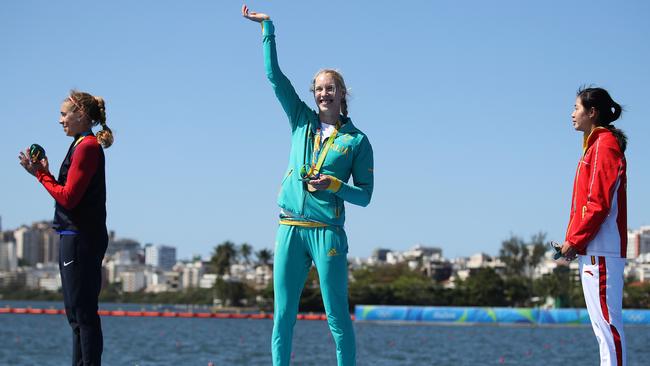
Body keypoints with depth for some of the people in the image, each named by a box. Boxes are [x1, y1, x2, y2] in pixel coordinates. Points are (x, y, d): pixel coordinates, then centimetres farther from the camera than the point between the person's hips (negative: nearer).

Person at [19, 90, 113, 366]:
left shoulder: (87, 146, -12)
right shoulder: (83, 146, 18)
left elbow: (68, 197, -17)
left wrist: (41, 174, -8)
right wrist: (43, 171, 9)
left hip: (81, 239, -11)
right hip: (74, 237, 11)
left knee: (83, 312, -10)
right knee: (77, 313, 13)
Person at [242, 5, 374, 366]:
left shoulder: (357, 141, 4)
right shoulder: (302, 121, 12)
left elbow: (364, 195, 3)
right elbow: (274, 76, 10)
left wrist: (334, 185, -14)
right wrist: (267, 27, 6)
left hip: (328, 232, -3)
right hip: (290, 229, 3)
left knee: (337, 317, -3)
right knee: (282, 316, 1)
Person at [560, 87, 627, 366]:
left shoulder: (604, 145, -10)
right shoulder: (596, 145, 20)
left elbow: (599, 203, -17)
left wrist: (575, 240, -14)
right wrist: (573, 240, 14)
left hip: (601, 251, -10)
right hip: (591, 250, 10)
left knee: (607, 320, -11)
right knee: (602, 322, 11)